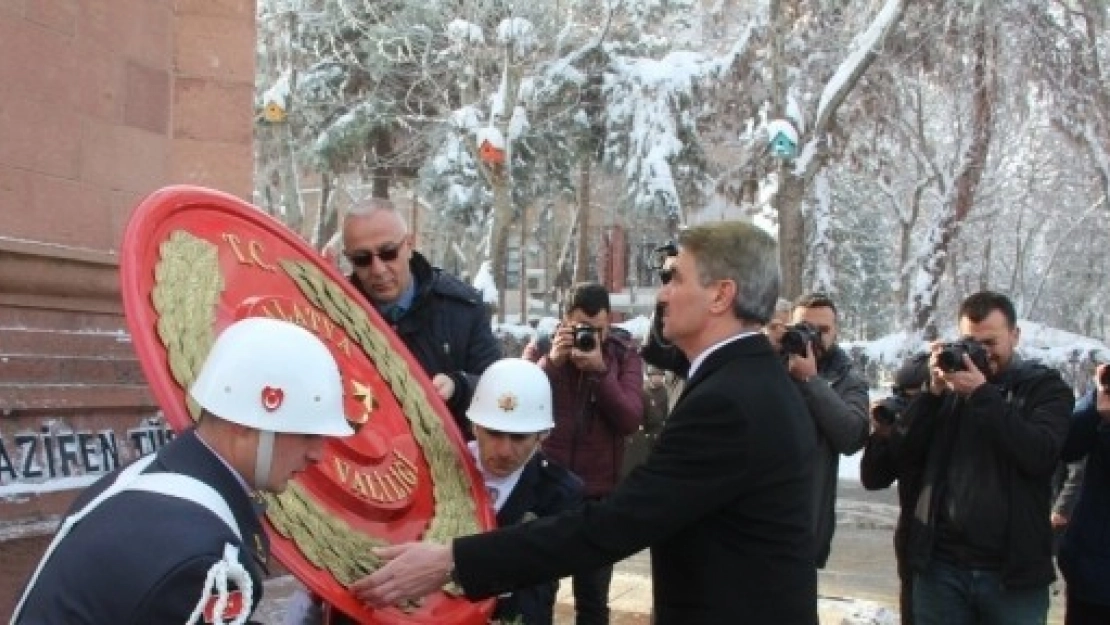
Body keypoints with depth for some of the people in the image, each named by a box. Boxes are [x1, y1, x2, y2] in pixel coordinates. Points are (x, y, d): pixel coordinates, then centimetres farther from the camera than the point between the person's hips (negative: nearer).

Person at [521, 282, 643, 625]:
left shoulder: (624, 355, 1)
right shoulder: (541, 349, 1)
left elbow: (631, 420, -10)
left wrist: (600, 371, -22)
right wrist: (552, 361, -22)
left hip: (600, 493, 0)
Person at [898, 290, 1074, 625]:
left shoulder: (1045, 387, 2)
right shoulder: (950, 380, 10)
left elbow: (1041, 455, -15)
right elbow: (908, 457, 2)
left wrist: (982, 395, -16)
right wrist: (933, 392, -8)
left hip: (1013, 570, -2)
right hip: (940, 564, 2)